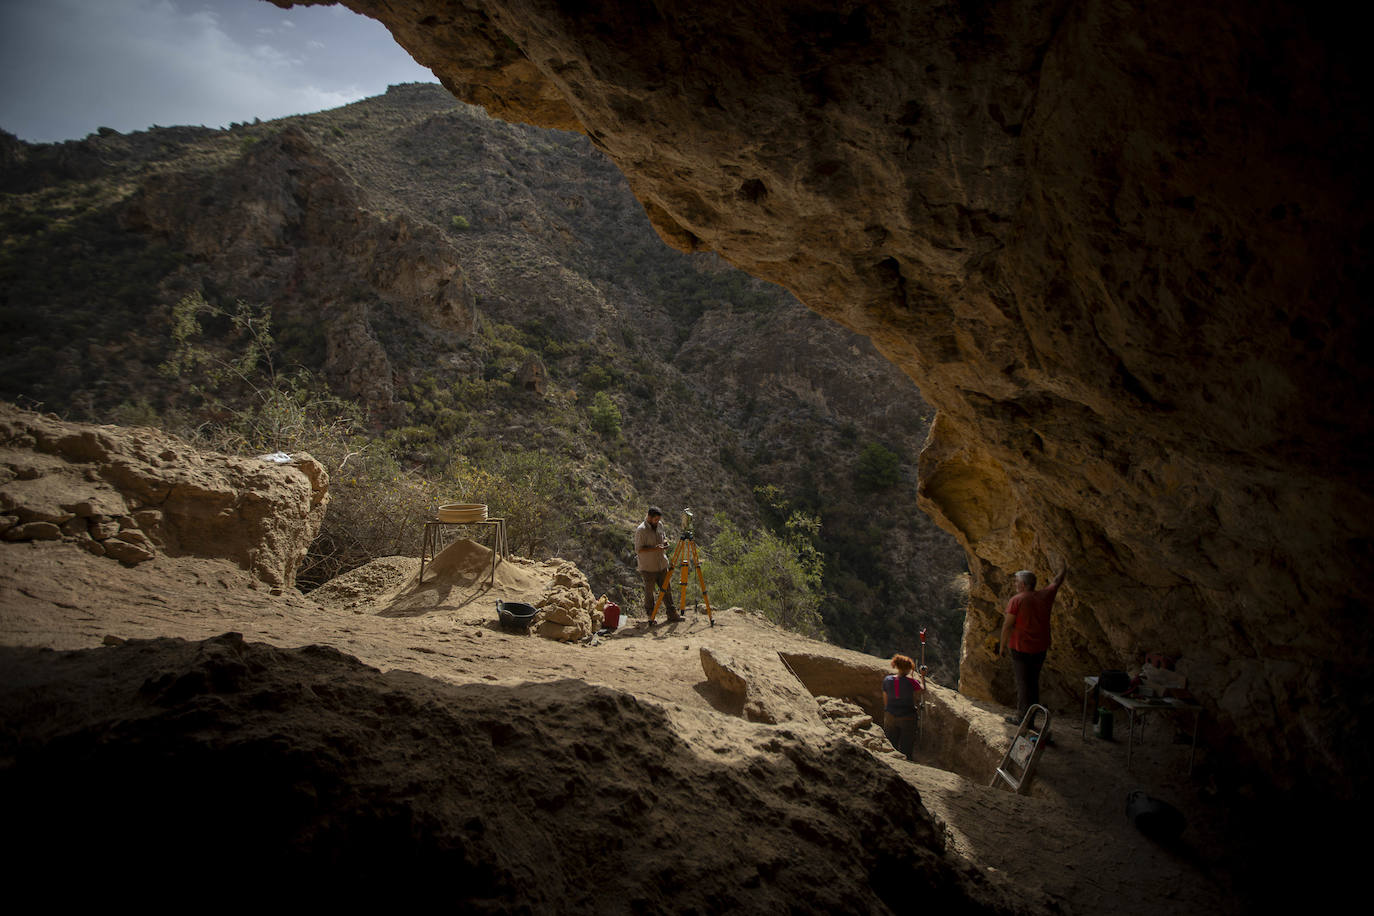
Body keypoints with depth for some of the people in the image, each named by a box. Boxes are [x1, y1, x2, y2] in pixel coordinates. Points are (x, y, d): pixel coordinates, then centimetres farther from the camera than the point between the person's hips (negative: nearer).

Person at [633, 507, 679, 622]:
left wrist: (665, 541, 0)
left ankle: (672, 614, 14)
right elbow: (638, 550, -18)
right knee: (649, 591, 6)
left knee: (666, 590, 8)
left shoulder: (659, 526, 6)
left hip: (662, 565, 6)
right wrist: (654, 548, -26)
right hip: (648, 568, -6)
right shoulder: (641, 530, -16)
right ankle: (650, 616, 19)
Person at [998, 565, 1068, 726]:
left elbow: (1007, 625, -14)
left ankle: (1022, 718, 6)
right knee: (1034, 682, 16)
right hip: (1041, 648, 6)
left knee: (1023, 684, 1)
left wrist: (1002, 645, -2)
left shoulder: (1016, 600, -14)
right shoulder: (1045, 596, 1)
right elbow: (1056, 582, 22)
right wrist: (1064, 570, 40)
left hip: (1021, 648, -6)